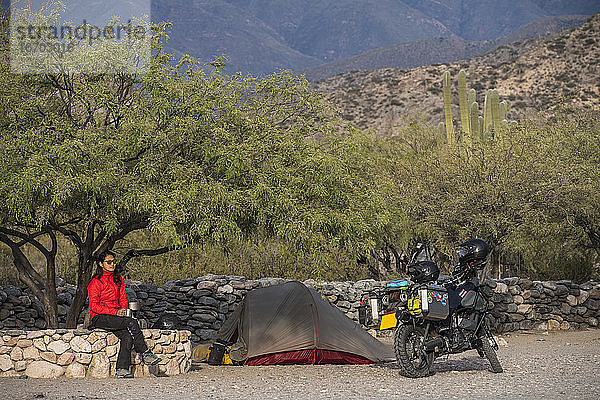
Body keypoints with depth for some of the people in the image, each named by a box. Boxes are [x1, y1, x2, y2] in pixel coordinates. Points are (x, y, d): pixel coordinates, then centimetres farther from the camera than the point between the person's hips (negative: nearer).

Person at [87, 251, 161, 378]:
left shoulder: (118, 279, 16)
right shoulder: (95, 282, -3)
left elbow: (123, 299, 18)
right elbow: (94, 306, -10)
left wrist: (123, 311, -3)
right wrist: (115, 312, -17)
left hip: (116, 317, 6)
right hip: (99, 318, -6)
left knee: (127, 336, -25)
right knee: (132, 322, -28)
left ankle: (122, 369, -28)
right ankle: (146, 354, -22)